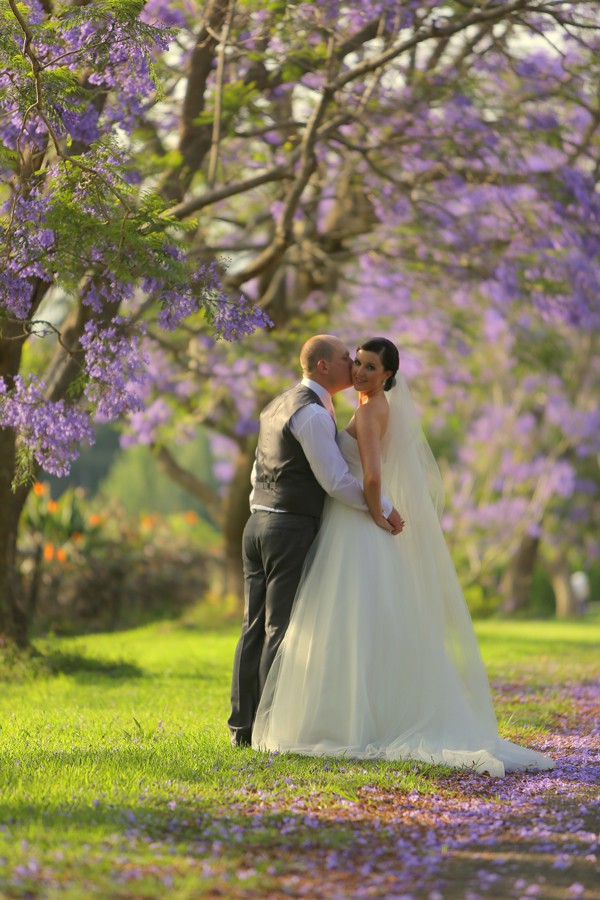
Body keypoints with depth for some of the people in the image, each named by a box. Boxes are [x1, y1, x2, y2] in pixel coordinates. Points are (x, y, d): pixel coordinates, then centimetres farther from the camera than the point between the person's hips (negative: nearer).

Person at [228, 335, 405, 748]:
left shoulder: (277, 407, 17)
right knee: (283, 631, -5)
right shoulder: (313, 413, -13)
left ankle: (243, 727, 10)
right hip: (293, 530, -9)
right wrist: (385, 508, -6)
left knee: (255, 628, 8)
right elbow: (336, 480, -15)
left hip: (259, 524, 9)